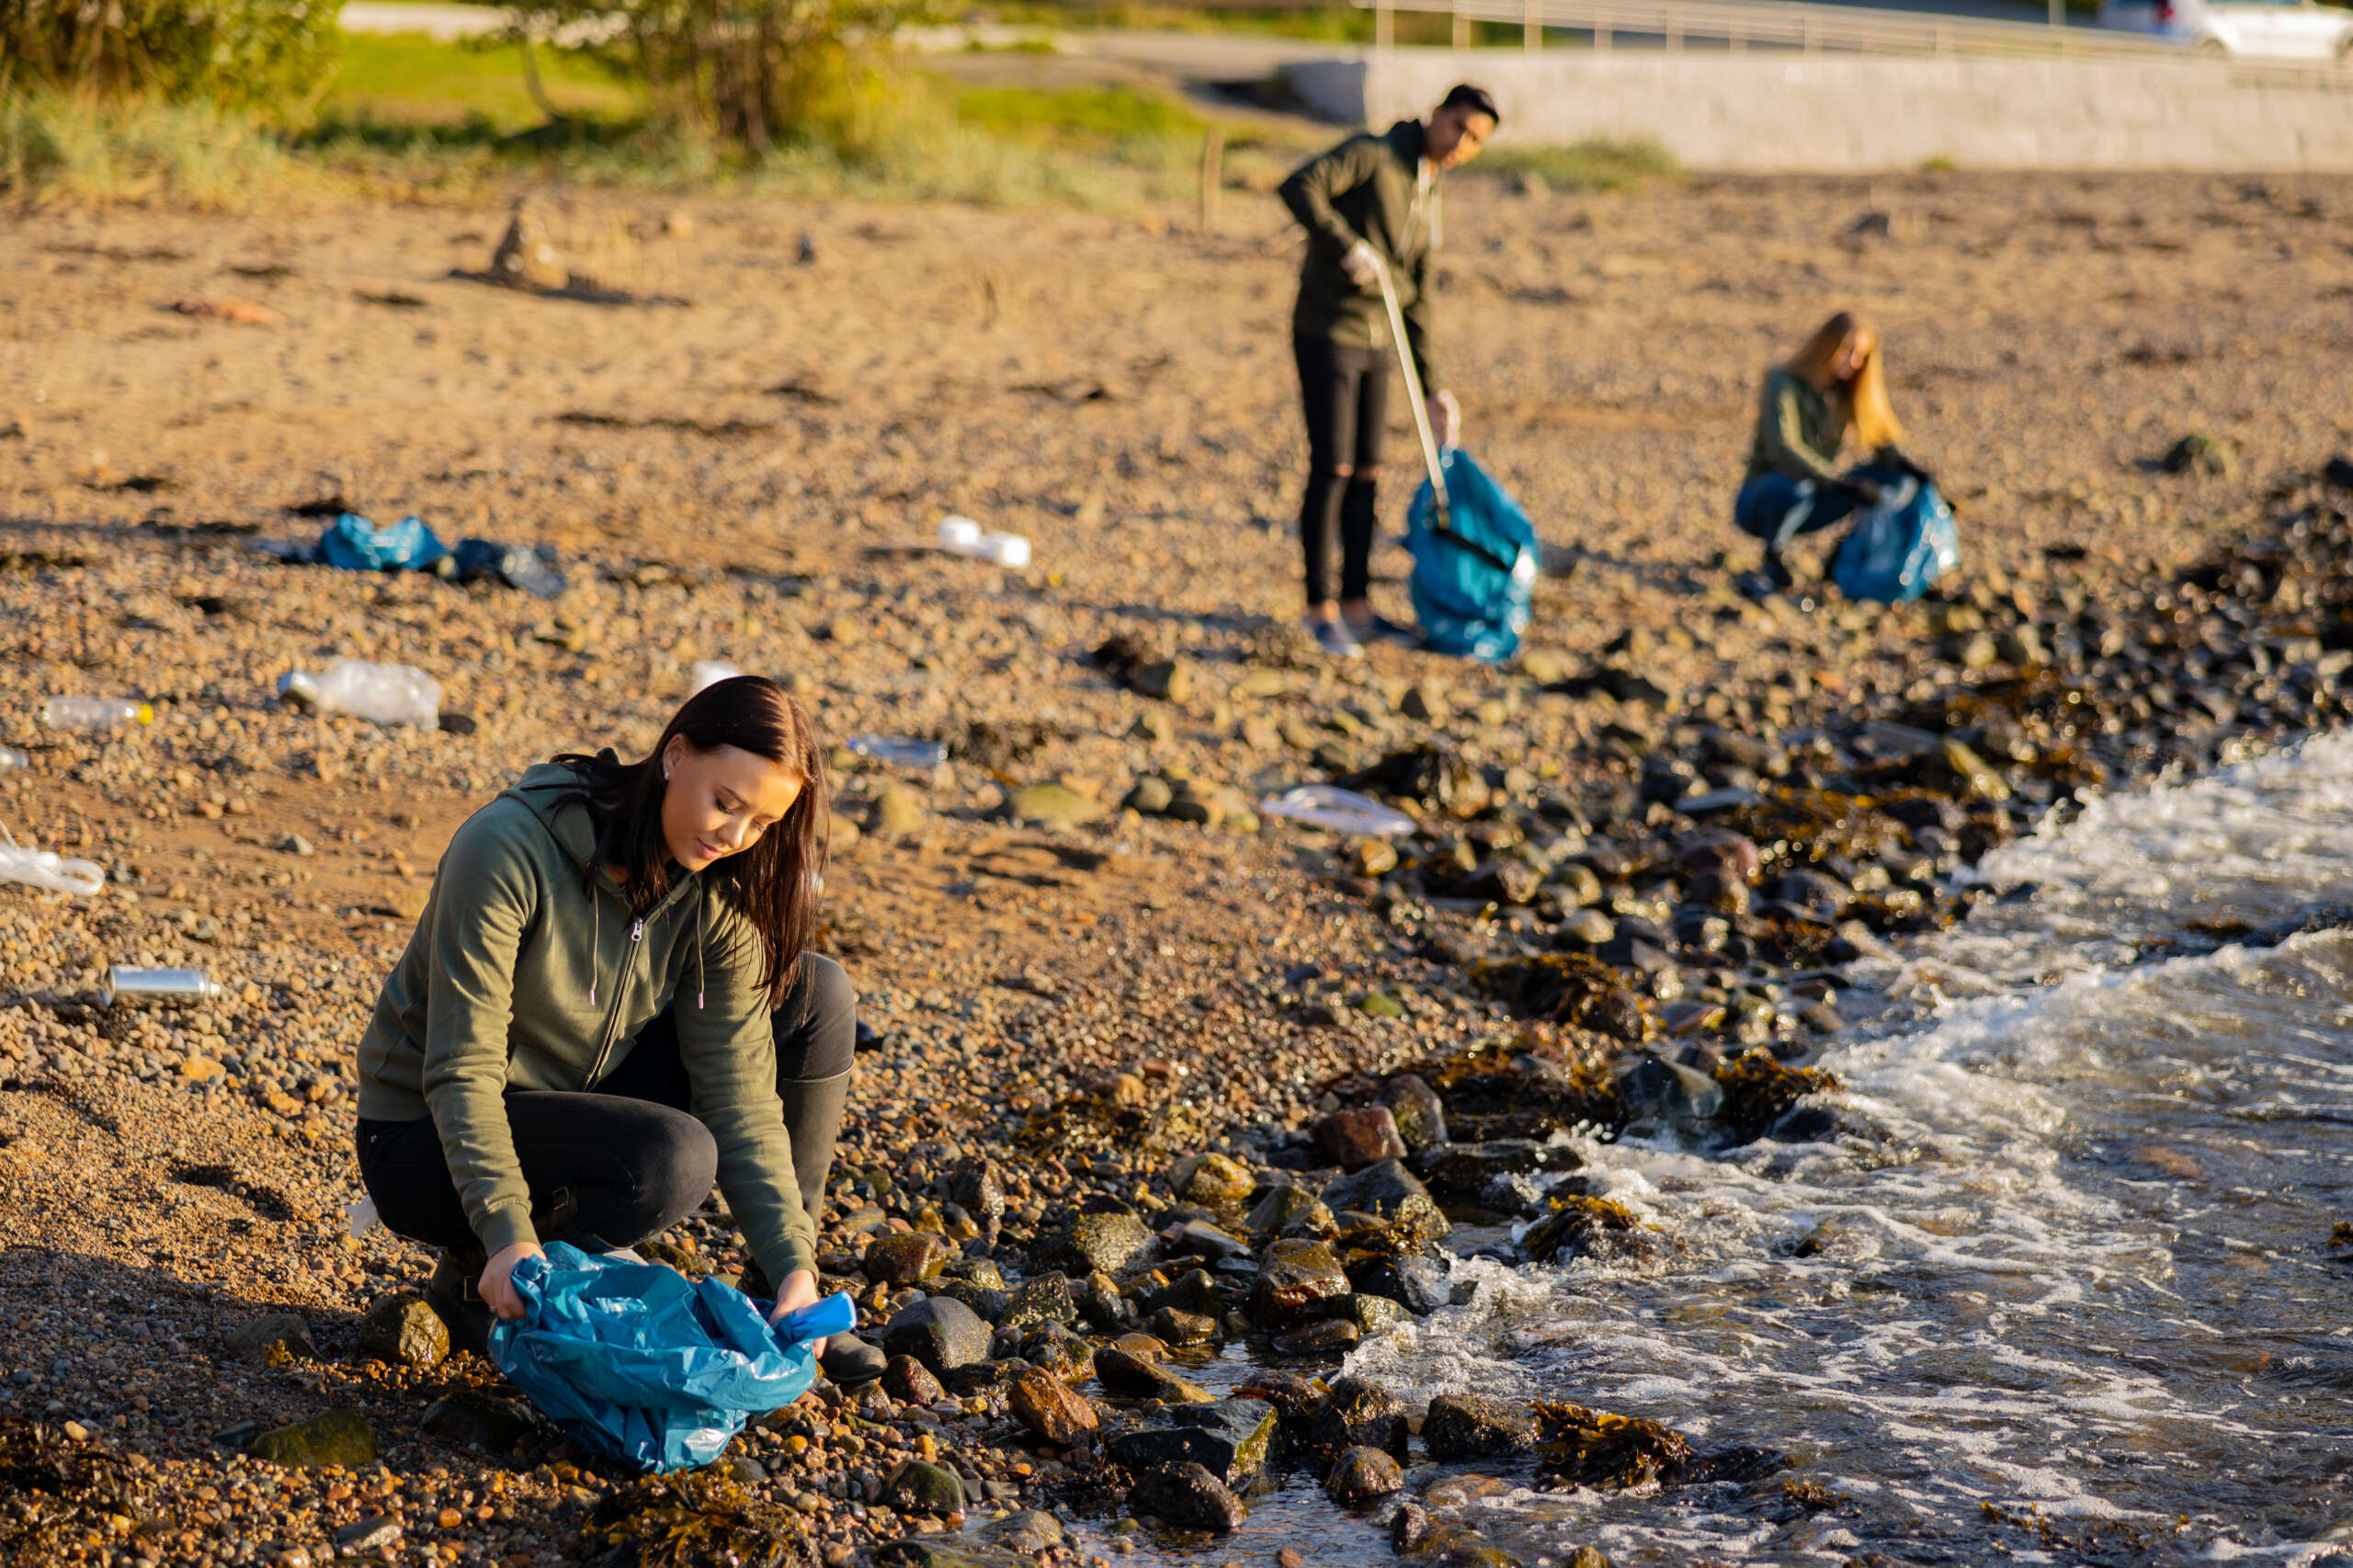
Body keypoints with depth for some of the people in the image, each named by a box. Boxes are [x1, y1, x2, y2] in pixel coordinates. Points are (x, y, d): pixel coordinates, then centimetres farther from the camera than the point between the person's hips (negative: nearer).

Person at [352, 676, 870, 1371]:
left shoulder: (717, 895, -9)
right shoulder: (508, 850, -26)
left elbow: (737, 1091, -11)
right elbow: (461, 1071, -28)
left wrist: (794, 1264, -22)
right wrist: (510, 1237, -40)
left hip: (576, 1104, 6)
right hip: (428, 1138, -6)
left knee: (814, 994, -7)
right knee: (673, 1157, -35)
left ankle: (789, 1296, 3)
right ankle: (474, 1279, -8)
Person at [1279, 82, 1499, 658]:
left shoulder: (1426, 201, 14)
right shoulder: (1372, 154, -9)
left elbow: (1415, 304, 16)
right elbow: (1299, 187, -25)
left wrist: (1434, 389, 13)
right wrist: (1347, 246, -32)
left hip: (1374, 346, 8)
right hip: (1327, 335, -8)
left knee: (1365, 473, 9)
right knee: (1331, 470, -6)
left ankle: (1357, 607, 17)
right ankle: (1321, 610, 1)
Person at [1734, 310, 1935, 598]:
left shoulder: (1846, 390, 3)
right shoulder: (1784, 383, -17)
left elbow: (1880, 437, 7)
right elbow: (1782, 449, -31)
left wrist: (1905, 465, -17)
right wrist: (1843, 484, -39)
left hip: (1806, 505, 6)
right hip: (1761, 500, -6)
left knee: (1890, 474, -9)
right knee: (1791, 485, -41)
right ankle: (1773, 564, -18)